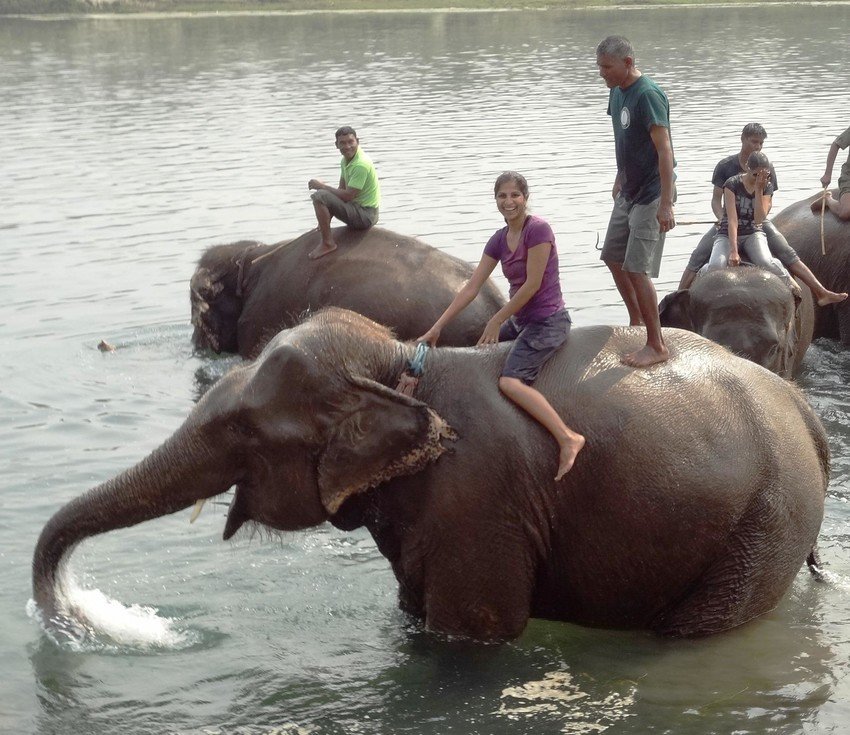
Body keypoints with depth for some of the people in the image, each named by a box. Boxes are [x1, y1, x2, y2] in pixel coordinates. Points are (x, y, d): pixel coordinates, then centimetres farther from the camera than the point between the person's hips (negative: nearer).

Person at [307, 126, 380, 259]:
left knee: (319, 196, -23)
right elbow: (341, 189, 13)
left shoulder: (361, 164, -23)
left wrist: (322, 186, -15)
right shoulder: (346, 160, 8)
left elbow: (347, 196, -25)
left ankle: (327, 243, -16)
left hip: (365, 215, -10)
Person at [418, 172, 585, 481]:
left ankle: (567, 438, -30)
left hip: (547, 322, -9)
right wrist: (437, 327, 6)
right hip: (520, 319, 9)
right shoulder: (499, 239, 7)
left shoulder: (538, 229, -16)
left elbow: (533, 284, -18)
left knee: (510, 381, -28)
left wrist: (496, 321, -11)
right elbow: (471, 288, 8)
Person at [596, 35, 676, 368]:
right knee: (613, 257, 19)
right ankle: (636, 321, 37)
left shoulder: (647, 95, -22)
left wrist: (666, 204, -27)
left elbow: (664, 149, -24)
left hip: (650, 196, -10)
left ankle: (656, 346, -2)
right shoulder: (618, 91, 6)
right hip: (628, 192, 10)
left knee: (637, 269, -11)